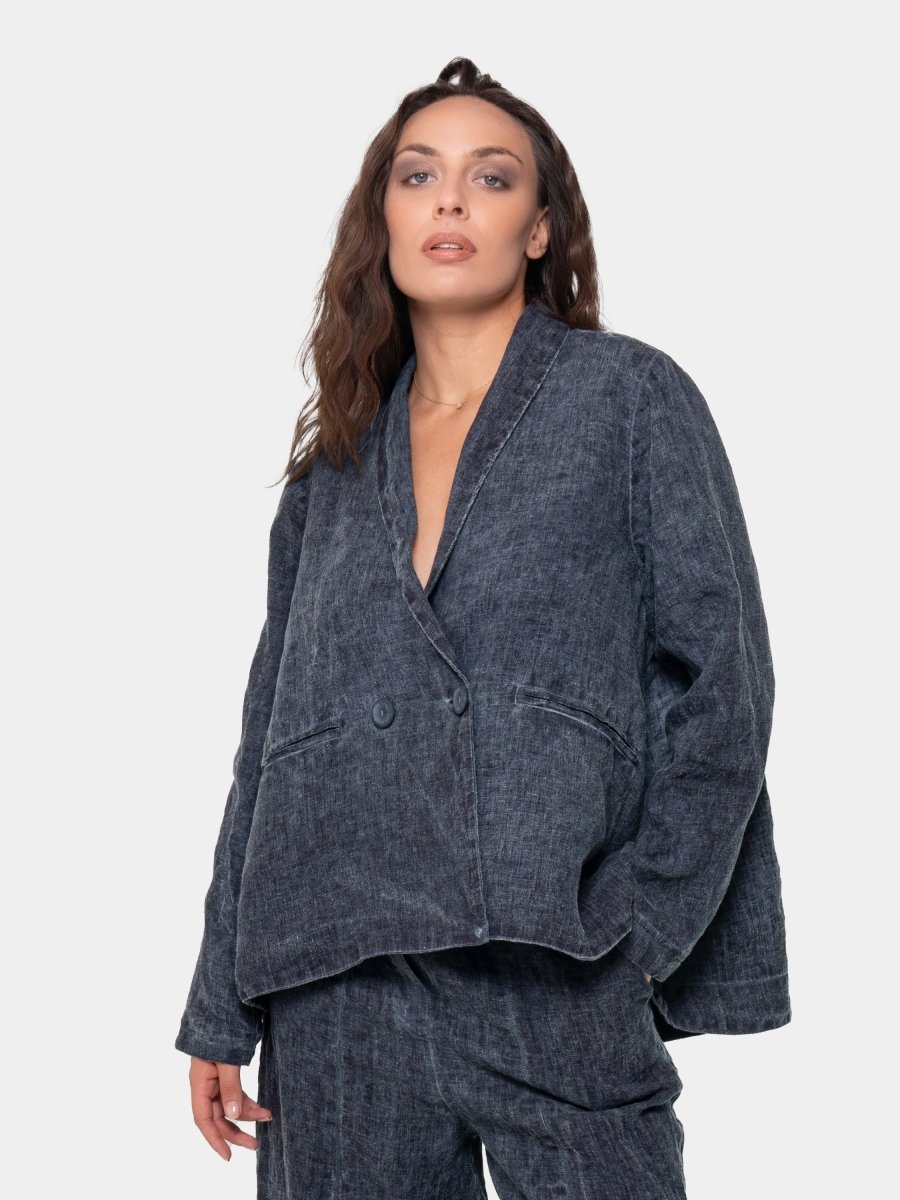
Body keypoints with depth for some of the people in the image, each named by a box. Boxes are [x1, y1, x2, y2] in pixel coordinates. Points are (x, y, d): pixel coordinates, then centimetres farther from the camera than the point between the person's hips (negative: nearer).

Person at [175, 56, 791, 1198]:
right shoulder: (336, 459, 15)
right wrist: (222, 1010, 11)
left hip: (553, 978, -3)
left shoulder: (630, 398, 4)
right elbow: (271, 733, 15)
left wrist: (636, 924, -10)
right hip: (332, 988, 4)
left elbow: (720, 679, -2)